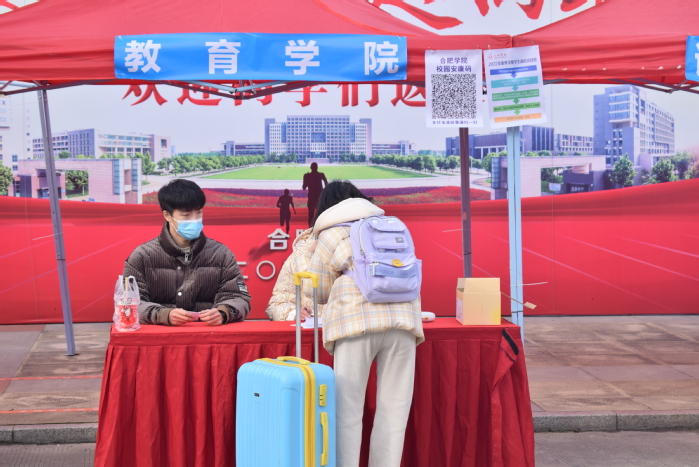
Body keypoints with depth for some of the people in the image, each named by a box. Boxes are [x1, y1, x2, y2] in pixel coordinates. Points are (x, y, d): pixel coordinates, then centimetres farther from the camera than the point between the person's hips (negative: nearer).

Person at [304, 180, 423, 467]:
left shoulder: (329, 236, 12)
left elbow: (316, 292, 17)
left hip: (357, 321, -3)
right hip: (403, 316, 3)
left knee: (347, 408, 0)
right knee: (394, 407, 4)